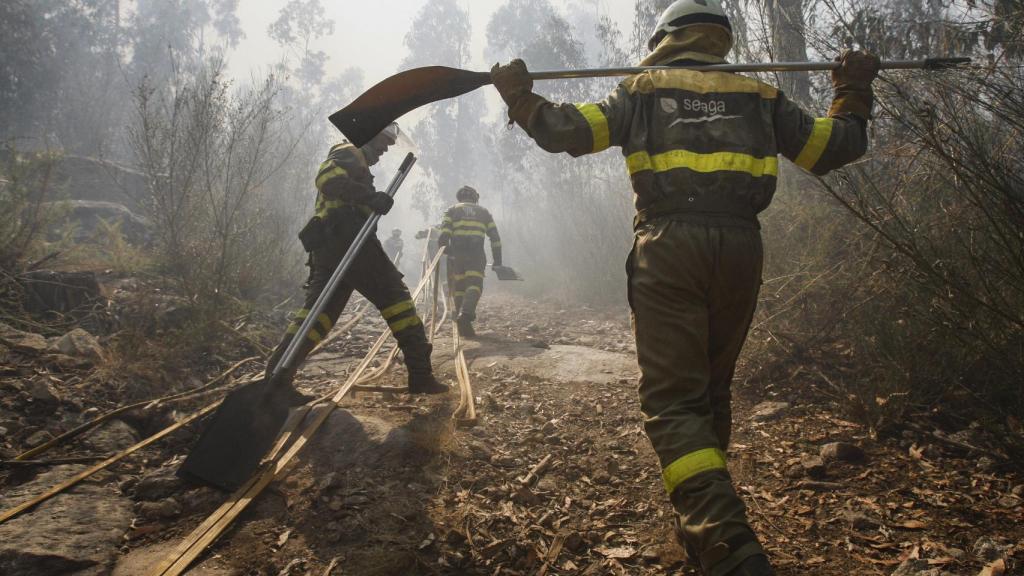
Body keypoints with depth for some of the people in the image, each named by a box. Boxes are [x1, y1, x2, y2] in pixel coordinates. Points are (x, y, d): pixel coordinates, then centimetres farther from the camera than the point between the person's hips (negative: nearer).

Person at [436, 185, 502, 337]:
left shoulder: (452, 211, 16)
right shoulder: (484, 212, 22)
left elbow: (444, 235, -1)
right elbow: (495, 237, 14)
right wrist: (497, 260, 16)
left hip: (456, 254, 1)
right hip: (477, 255, 0)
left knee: (458, 288, 9)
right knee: (474, 286, -7)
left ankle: (463, 325, 7)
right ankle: (466, 314, -33)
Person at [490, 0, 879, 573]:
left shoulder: (642, 90, 13)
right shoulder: (760, 96, 20)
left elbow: (563, 131, 4)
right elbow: (838, 146, 24)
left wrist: (517, 92, 19)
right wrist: (855, 87, 40)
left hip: (669, 246, -3)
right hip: (740, 248, 4)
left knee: (673, 401, -5)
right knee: (713, 392, 18)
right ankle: (706, 523, 28)